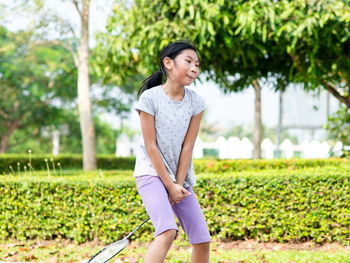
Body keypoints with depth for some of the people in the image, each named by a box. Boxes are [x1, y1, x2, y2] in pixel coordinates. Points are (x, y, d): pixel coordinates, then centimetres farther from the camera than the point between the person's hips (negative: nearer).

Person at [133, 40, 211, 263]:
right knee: (168, 232, -27)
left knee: (202, 240, 1)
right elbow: (150, 146, -12)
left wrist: (179, 184, -7)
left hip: (180, 177, 5)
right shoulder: (150, 98, -12)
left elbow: (187, 147, -1)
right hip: (152, 173, -5)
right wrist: (169, 186, -12)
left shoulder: (196, 102, 0)